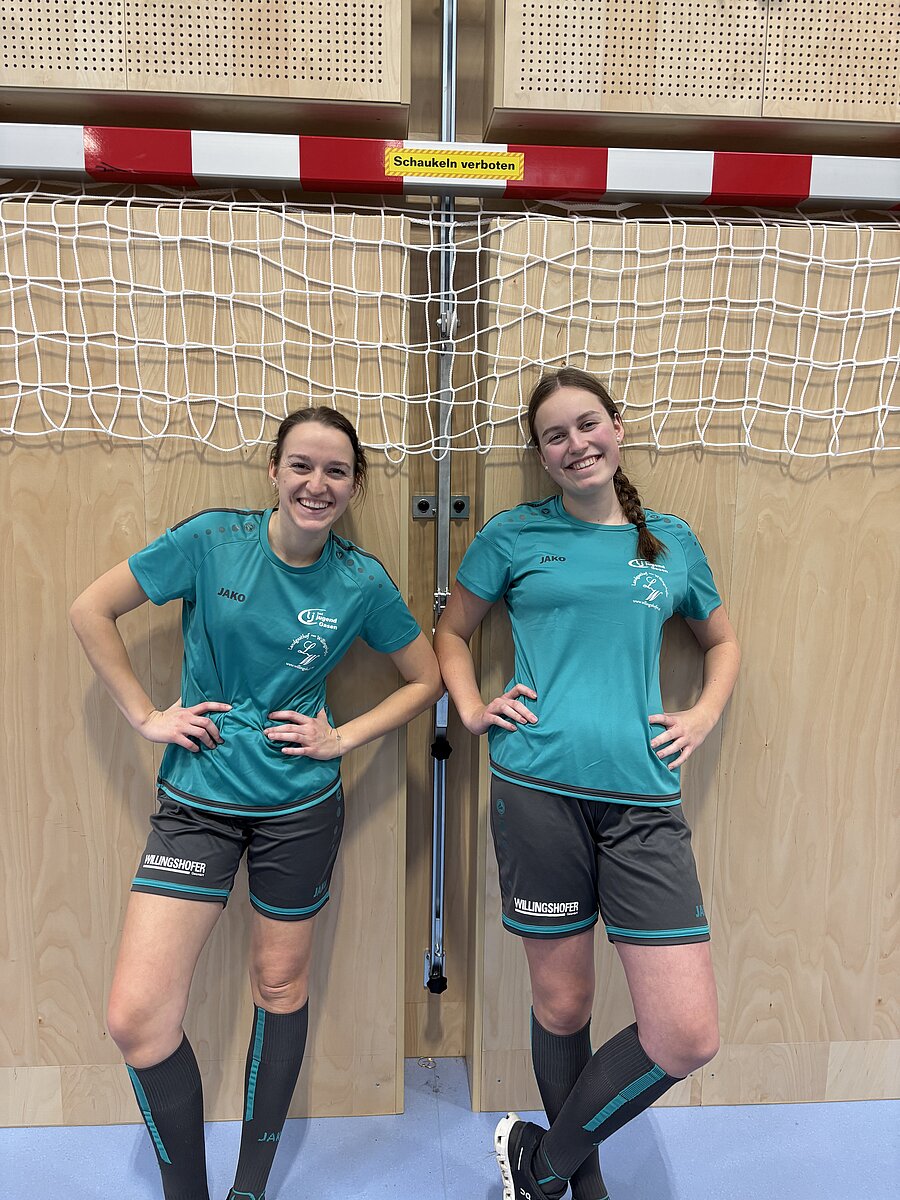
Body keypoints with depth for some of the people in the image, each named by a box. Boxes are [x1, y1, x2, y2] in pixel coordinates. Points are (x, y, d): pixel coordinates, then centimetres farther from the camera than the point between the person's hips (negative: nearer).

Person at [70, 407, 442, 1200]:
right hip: (197, 799, 0)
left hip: (301, 805, 1)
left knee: (281, 987, 15)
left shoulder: (362, 581, -7)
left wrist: (343, 738, -6)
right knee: (137, 1018, -5)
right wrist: (146, 716, -6)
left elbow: (426, 680, 4)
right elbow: (92, 611, -2)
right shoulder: (214, 538, -9)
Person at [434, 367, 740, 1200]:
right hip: (537, 787, -2)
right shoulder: (514, 535, 6)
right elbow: (451, 634, 17)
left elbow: (722, 641, 26)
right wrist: (473, 710, 1)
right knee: (562, 1004, 11)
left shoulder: (671, 540, 12)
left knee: (689, 1037, -1)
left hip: (644, 796, 3)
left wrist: (705, 713, 9)